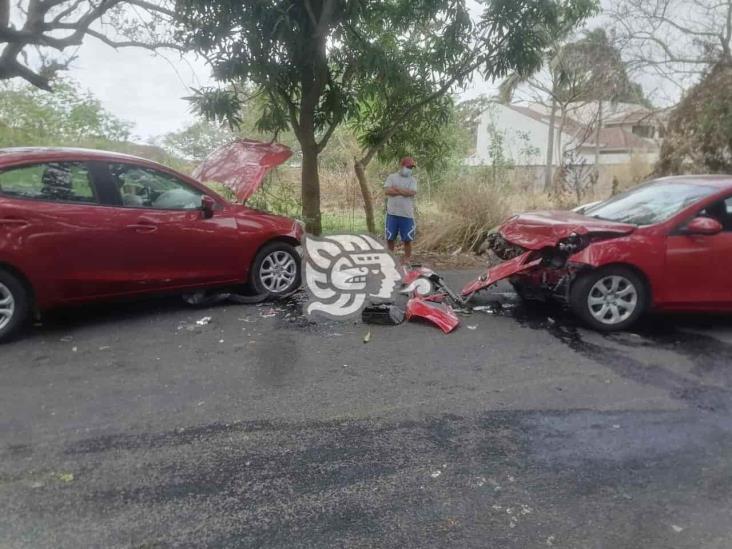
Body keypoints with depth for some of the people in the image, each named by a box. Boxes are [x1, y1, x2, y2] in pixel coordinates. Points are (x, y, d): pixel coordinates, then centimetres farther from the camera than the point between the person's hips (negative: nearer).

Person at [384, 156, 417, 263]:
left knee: (407, 239, 1)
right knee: (390, 238, 7)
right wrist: (404, 192, -10)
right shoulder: (392, 177, 7)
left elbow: (411, 193, -10)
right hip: (392, 213, 0)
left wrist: (396, 189, -7)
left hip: (407, 214, 0)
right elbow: (387, 191, -8)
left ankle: (407, 259, 12)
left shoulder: (412, 180, 7)